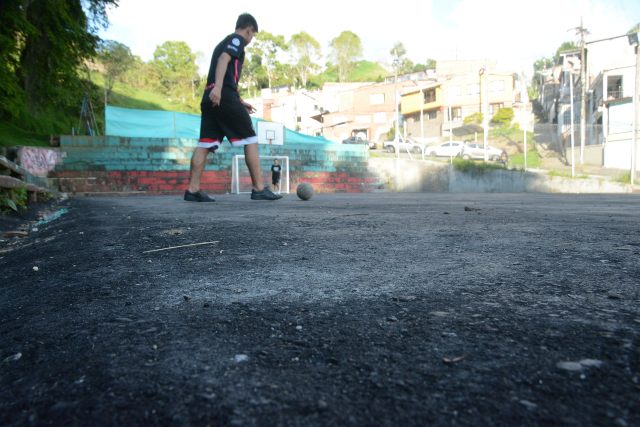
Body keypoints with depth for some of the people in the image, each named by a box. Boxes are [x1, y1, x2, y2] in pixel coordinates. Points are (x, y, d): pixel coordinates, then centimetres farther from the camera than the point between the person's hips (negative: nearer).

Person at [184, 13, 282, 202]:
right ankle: (259, 189, -7)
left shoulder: (223, 42, 32)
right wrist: (218, 87, -28)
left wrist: (240, 102, 39)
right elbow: (224, 59, -15)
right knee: (250, 140, -5)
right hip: (224, 96, -9)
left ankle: (193, 190, -2)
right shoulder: (237, 39, 4)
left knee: (205, 144, 3)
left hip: (210, 98, 9)